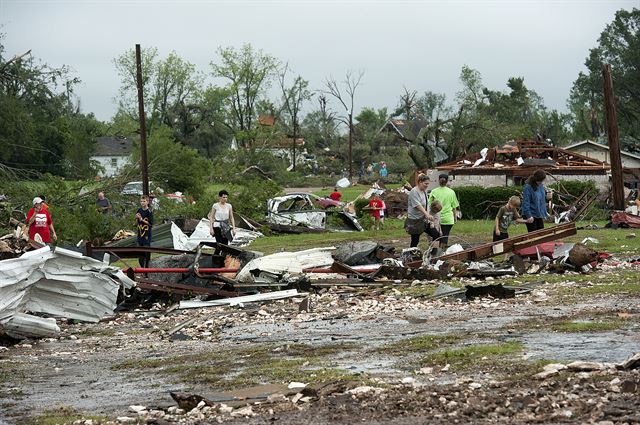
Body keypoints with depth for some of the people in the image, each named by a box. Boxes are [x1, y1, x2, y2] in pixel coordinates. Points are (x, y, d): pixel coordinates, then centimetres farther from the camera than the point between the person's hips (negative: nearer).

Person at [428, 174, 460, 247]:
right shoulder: (451, 192, -1)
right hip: (448, 219, 0)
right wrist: (455, 217, 16)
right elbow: (454, 207, 5)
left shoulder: (434, 192, -4)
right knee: (445, 237, 6)